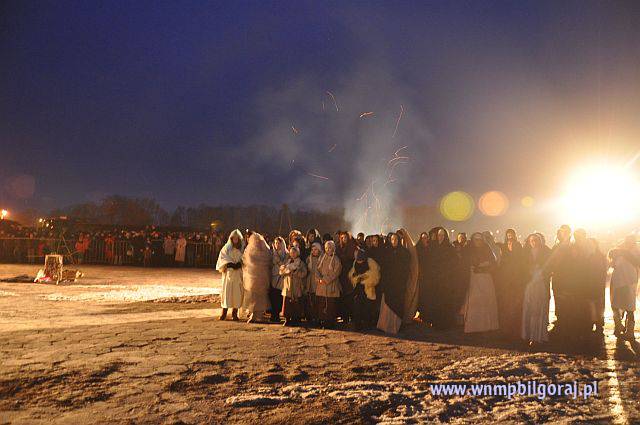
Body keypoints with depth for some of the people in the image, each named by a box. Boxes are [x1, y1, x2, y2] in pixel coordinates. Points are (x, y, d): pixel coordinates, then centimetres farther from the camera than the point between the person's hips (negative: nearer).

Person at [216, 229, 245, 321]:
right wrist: (231, 264, -13)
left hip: (239, 274, 0)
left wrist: (239, 264, -15)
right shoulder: (226, 248, 7)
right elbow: (222, 258, 0)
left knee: (237, 292, -3)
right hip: (228, 273, 0)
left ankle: (234, 313, 2)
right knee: (227, 291, -5)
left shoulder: (243, 248, 8)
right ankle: (224, 312, -1)